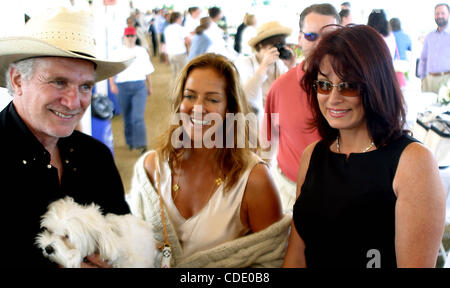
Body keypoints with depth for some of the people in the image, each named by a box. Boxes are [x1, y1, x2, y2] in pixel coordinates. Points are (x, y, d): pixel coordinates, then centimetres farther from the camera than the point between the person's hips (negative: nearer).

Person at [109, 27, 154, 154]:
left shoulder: (142, 51, 11)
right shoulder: (117, 52, 5)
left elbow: (147, 71, 17)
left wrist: (149, 87, 20)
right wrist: (112, 84, -18)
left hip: (139, 87, 0)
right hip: (123, 87, 1)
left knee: (138, 117, -12)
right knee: (127, 118, 9)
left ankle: (141, 145, -13)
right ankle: (130, 142, 27)